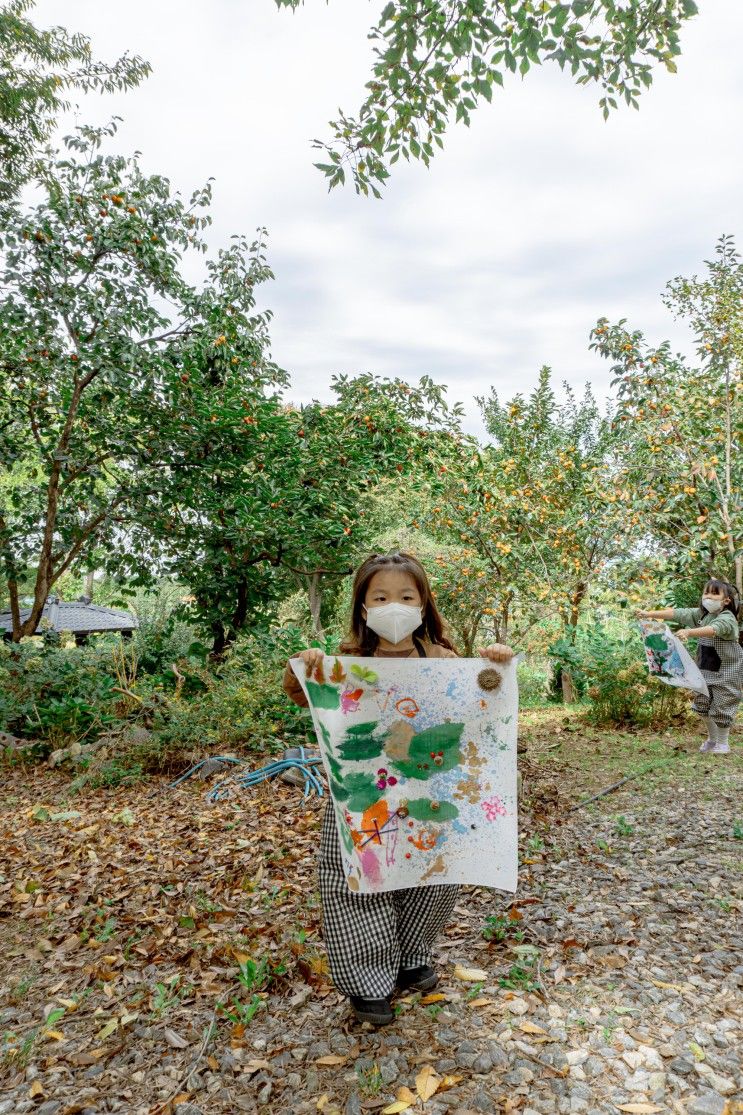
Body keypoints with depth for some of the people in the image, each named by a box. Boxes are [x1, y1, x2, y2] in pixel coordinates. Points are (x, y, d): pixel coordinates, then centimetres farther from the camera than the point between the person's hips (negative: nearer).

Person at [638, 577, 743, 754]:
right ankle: (712, 738, 33)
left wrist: (689, 632, -58)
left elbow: (713, 630, -42)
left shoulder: (727, 619, -22)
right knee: (703, 706, 12)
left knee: (721, 707, 1)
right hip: (706, 670, 7)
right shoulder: (701, 614, 0)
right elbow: (677, 613, -7)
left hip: (727, 672, -7)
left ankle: (723, 743, 21)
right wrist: (650, 614, -17)